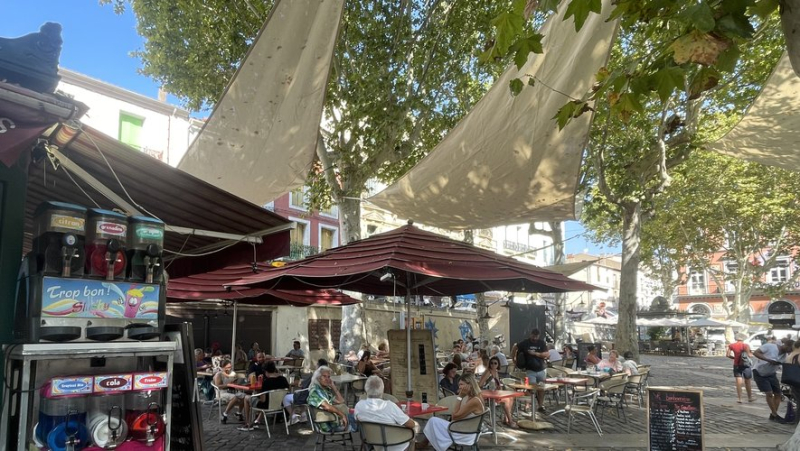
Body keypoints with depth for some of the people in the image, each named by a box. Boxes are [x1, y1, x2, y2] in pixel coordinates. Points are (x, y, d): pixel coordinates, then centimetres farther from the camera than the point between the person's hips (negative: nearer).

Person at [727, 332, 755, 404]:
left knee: (738, 382, 2)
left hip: (736, 365, 2)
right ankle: (750, 397, 22)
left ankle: (740, 399, -1)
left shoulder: (731, 345, 1)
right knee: (747, 382, 11)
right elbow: (749, 355, -14)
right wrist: (752, 353, 7)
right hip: (745, 365, -2)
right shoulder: (746, 345, -8)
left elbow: (728, 355, -3)